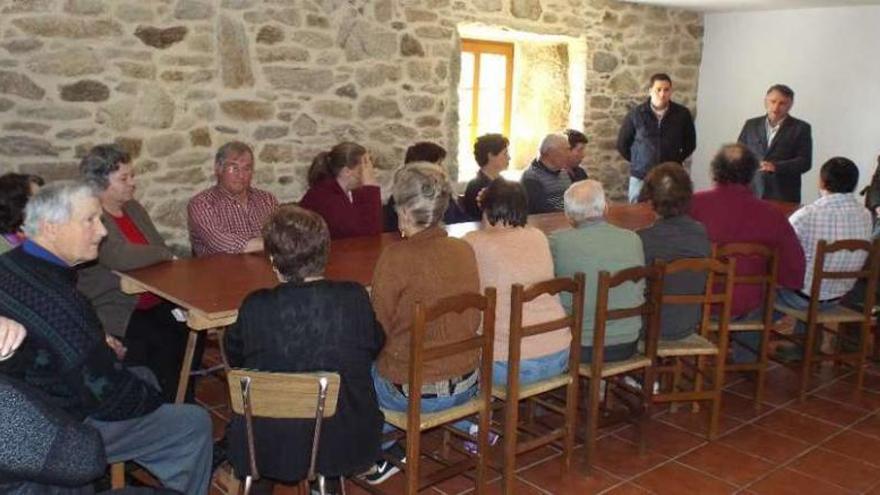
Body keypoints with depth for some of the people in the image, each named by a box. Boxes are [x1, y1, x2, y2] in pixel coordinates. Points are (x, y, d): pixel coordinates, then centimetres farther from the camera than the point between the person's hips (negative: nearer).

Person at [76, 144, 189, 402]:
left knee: (192, 329, -14)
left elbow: (161, 252, 17)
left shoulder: (133, 207, 15)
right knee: (164, 343, -24)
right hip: (115, 311, -7)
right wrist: (165, 254, -10)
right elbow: (122, 258, -27)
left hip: (155, 301, 7)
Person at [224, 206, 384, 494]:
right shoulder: (355, 298, -17)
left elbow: (233, 356, 0)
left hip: (269, 449, -1)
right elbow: (375, 347, 2)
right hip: (344, 446, 1)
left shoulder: (256, 307, -19)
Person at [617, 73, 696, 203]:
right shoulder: (636, 113, -3)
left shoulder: (682, 114, 0)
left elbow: (690, 143, 14)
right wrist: (637, 162, 9)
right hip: (640, 177, 0)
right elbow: (622, 143, 8)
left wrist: (677, 160, 9)